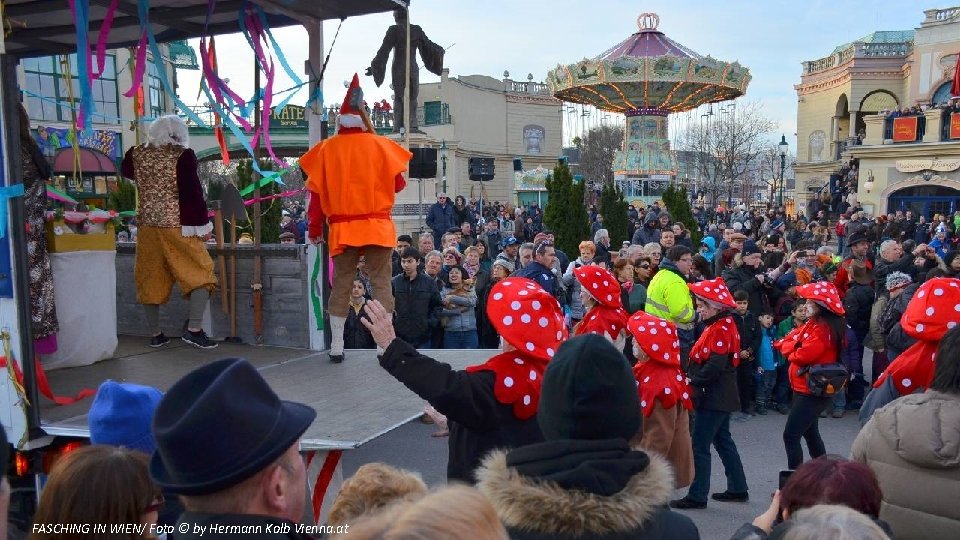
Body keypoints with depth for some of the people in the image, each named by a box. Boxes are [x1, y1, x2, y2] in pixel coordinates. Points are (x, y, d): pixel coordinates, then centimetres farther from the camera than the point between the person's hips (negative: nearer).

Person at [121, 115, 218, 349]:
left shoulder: (137, 154, 6)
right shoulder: (183, 155, -9)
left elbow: (125, 171, 27)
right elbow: (193, 192, -11)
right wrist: (203, 223, -5)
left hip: (147, 225, 5)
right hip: (178, 225, -5)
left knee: (151, 278, 12)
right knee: (200, 273, 3)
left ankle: (155, 334, 19)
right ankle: (194, 329, -7)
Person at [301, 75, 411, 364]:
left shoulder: (326, 149, 2)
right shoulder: (381, 145, -1)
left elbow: (316, 192, 3)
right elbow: (398, 184, 3)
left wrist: (315, 227, 12)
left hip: (342, 229, 2)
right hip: (377, 226, -1)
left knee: (341, 285, 10)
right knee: (381, 283, 2)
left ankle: (336, 346, 13)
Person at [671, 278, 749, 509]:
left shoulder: (721, 328, -18)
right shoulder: (718, 325, 13)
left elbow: (715, 365, -26)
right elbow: (705, 358, 13)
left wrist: (693, 381, -17)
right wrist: (693, 378, 1)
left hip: (715, 397, -10)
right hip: (720, 395, 10)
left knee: (700, 445, -4)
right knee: (723, 441, 19)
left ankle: (697, 496, 3)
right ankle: (738, 489, 29)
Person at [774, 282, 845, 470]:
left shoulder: (824, 328, -20)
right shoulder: (812, 323, 11)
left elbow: (802, 356, -23)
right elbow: (787, 341, 11)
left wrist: (791, 353, -4)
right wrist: (794, 348, -9)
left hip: (813, 391, -10)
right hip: (807, 388, 10)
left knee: (791, 436, -9)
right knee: (810, 433, 22)